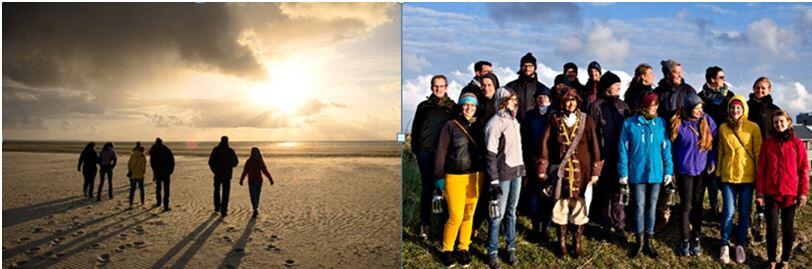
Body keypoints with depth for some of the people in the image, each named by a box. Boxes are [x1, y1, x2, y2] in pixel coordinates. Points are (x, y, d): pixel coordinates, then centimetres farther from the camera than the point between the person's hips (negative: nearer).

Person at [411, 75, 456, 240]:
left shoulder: (452, 107, 9)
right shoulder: (424, 106, 10)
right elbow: (415, 128, 12)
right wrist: (415, 149, 4)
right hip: (426, 152, 0)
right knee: (427, 188, 3)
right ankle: (425, 224, 6)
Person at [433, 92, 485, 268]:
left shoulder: (479, 126, 7)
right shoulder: (451, 125, -3)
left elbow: (485, 150, 8)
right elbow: (441, 153, -3)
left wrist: (486, 175, 2)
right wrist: (439, 178, -6)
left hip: (476, 176, 3)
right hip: (455, 176, -3)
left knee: (469, 215, 8)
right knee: (456, 216, -5)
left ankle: (463, 249, 25)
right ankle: (447, 250, 16)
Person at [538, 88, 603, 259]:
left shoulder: (586, 121, -1)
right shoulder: (555, 120, -1)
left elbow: (594, 147, -1)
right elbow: (545, 144, -1)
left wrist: (595, 171, -3)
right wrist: (543, 168, -4)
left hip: (581, 172, 0)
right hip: (560, 172, 0)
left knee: (580, 206, 4)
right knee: (560, 206, 6)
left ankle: (577, 242, 19)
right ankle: (562, 242, 20)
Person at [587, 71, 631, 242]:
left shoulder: (622, 106, 11)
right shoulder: (596, 106, -3)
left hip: (620, 156, 3)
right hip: (604, 157, -3)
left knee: (619, 191, 4)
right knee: (605, 192, 5)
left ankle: (619, 226, 11)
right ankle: (607, 226, 16)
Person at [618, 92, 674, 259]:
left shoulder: (661, 123, 0)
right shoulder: (629, 124, -6)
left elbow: (666, 148, 3)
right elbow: (623, 150, -3)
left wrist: (668, 170, -2)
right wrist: (623, 173, -6)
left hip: (656, 173, 2)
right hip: (637, 173, -2)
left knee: (651, 207, 11)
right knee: (639, 206, 4)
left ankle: (648, 241, 22)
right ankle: (639, 242, 17)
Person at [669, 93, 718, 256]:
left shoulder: (707, 121, -2)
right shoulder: (678, 124, -8)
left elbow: (715, 142, 5)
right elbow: (673, 146, 0)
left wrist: (713, 161, -3)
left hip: (702, 169, 2)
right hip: (684, 169, -2)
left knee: (698, 204, 9)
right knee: (686, 205, 2)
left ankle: (696, 239, 19)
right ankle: (684, 240, 11)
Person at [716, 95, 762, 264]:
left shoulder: (753, 127, -3)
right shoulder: (723, 128, 2)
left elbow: (758, 152, 0)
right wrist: (718, 173, 8)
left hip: (747, 176, 0)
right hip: (728, 176, 0)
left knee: (744, 212, 8)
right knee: (728, 212, -1)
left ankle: (741, 245, 21)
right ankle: (725, 245, 13)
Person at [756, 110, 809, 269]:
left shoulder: (797, 143, 0)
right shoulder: (767, 143, 3)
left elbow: (803, 169, 0)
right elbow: (761, 169, 3)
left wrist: (803, 192, -5)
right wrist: (759, 192, -1)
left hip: (791, 193, -1)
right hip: (771, 192, 1)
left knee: (788, 227, 8)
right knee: (771, 227, 3)